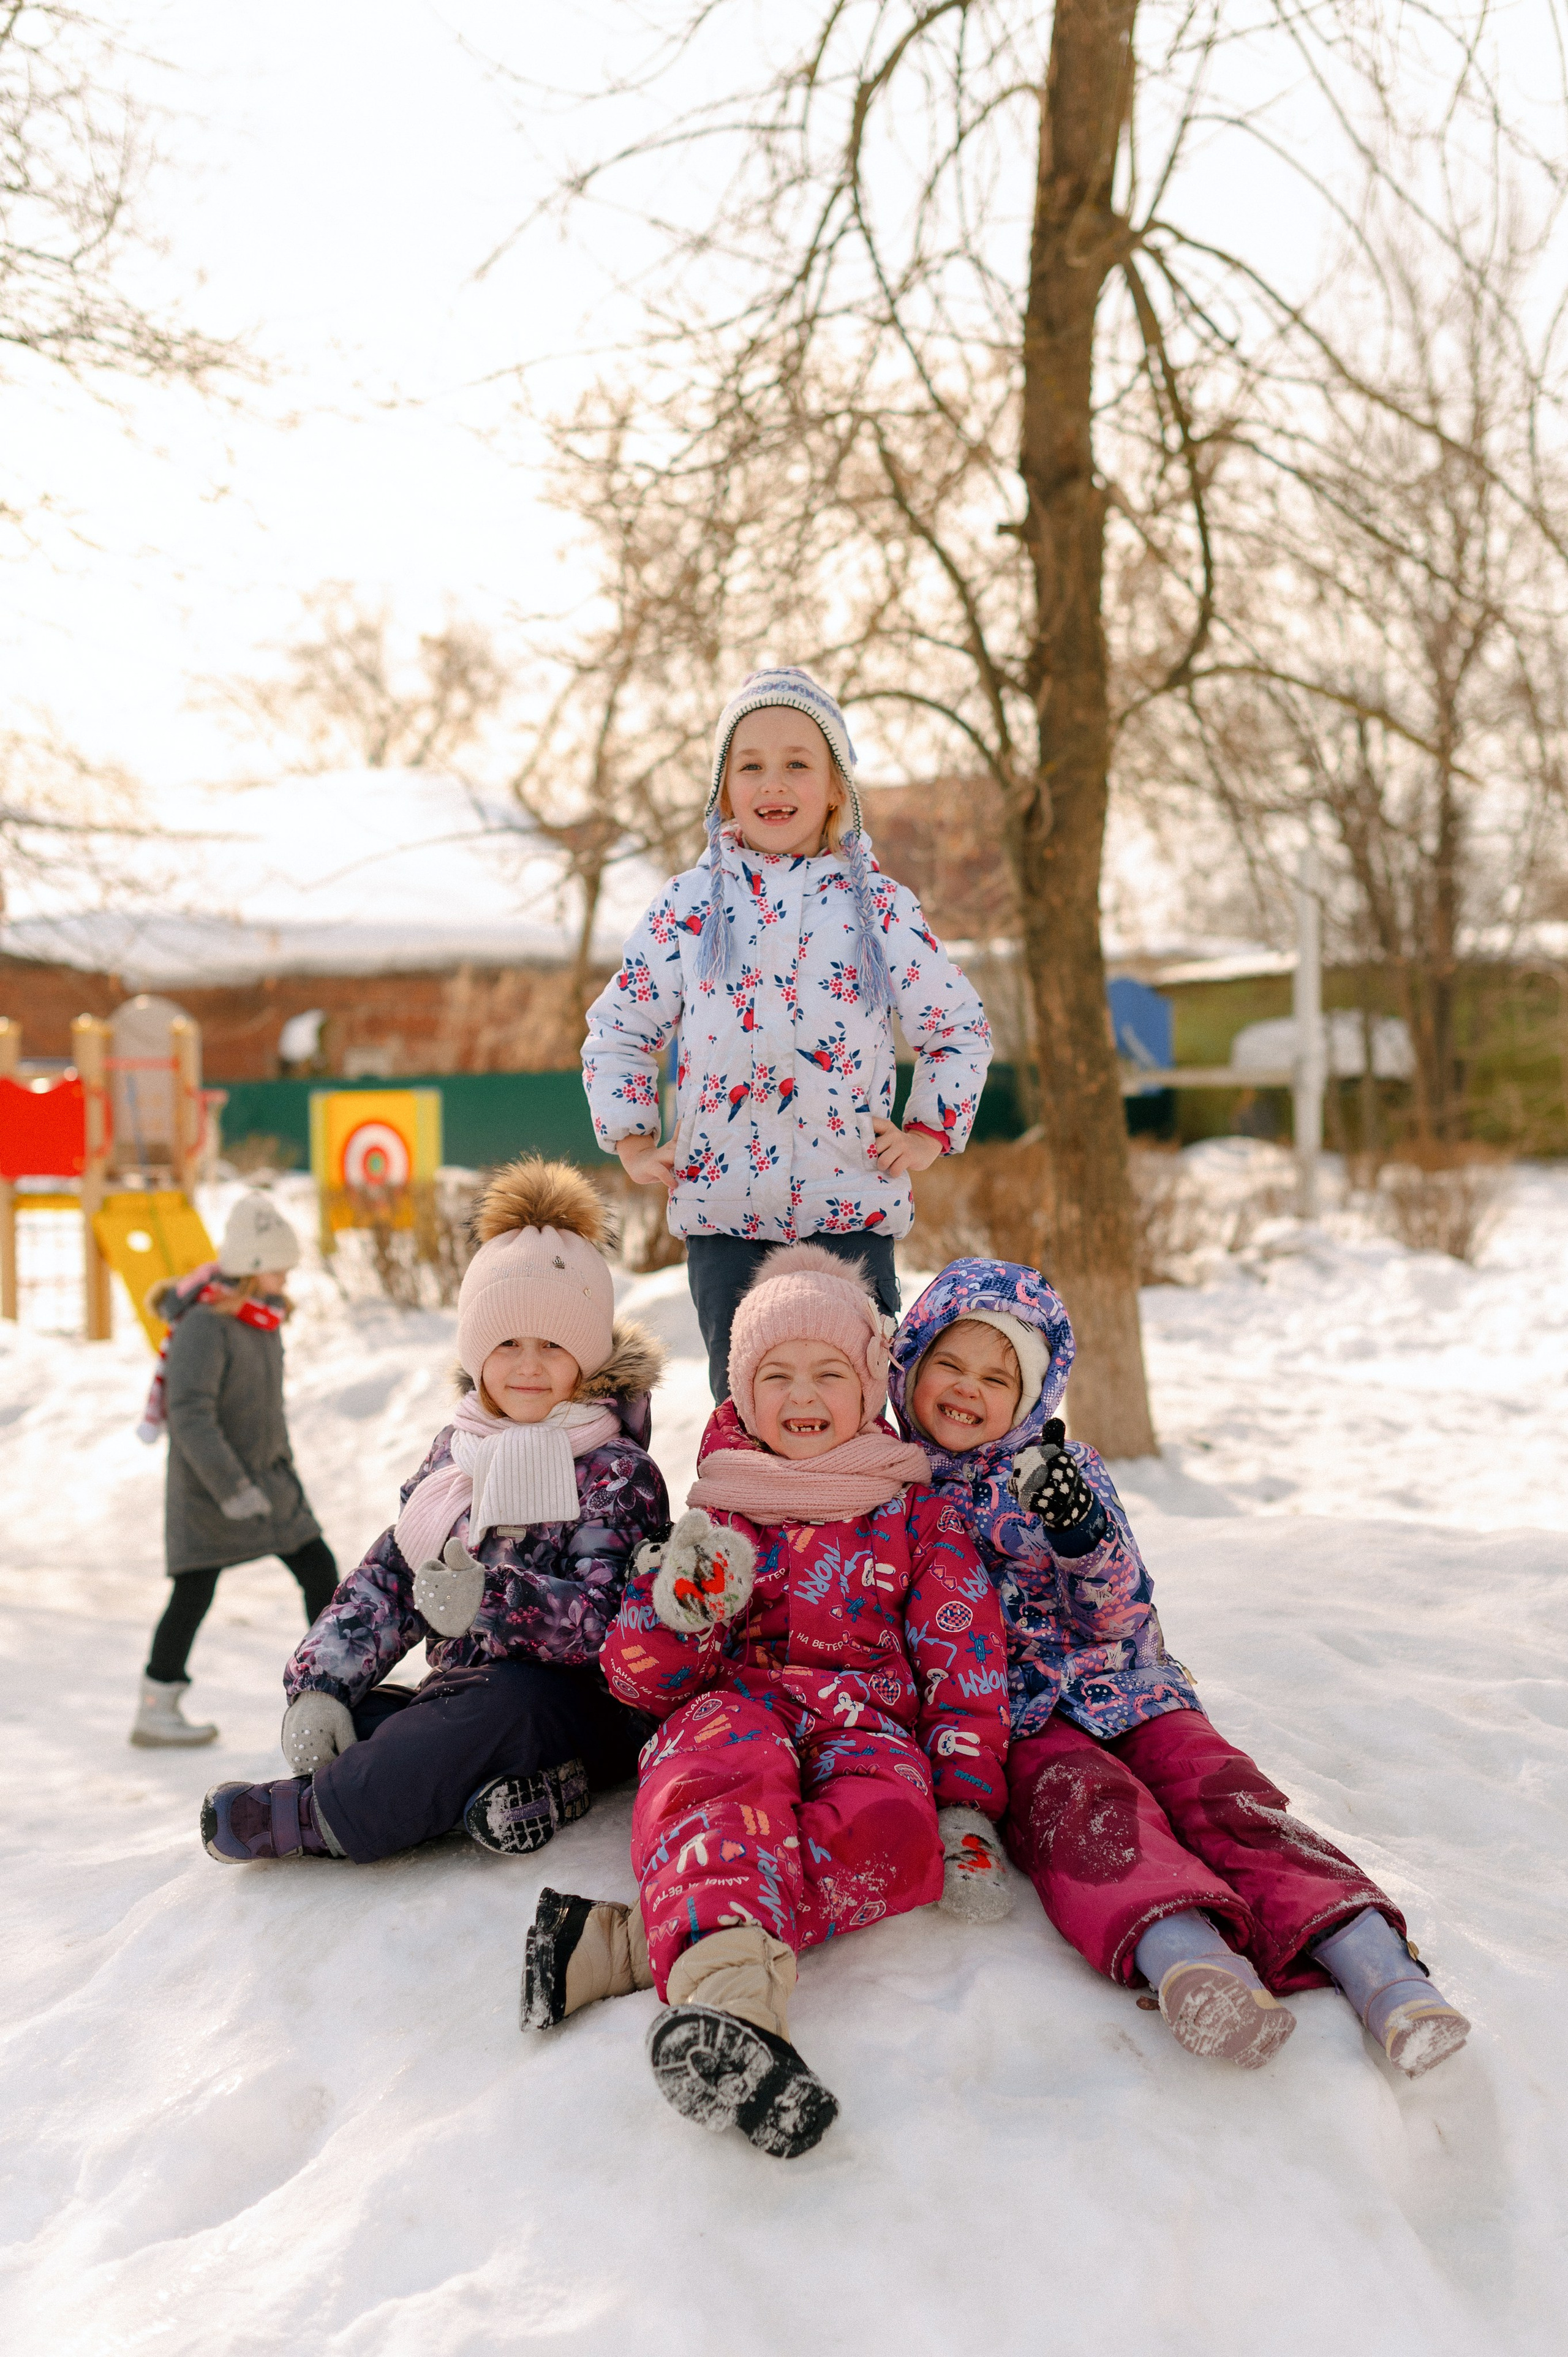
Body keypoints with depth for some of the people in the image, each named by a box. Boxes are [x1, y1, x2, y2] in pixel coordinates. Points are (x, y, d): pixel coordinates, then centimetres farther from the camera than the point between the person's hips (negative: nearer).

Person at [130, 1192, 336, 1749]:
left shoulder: (264, 1319, 6)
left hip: (268, 1477, 8)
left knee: (319, 1571, 7)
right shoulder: (204, 1326, -21)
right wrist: (233, 1489, -29)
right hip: (207, 1482, -8)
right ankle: (154, 1713, 9)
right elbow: (189, 1415, -27)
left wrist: (283, 1462, 25)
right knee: (194, 1593, -3)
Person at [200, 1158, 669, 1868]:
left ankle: (314, 1816, -29)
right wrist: (322, 1683, -7)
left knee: (510, 1701, -38)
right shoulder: (457, 1450, 11)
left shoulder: (617, 1472, -9)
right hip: (461, 1696, 7)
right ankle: (521, 1786, -28)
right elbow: (389, 1574, 8)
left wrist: (491, 1600, -36)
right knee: (333, 1717, -14)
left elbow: (606, 1622, -21)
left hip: (580, 1704, -7)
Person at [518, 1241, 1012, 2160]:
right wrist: (682, 1607, -12)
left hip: (868, 1722, 0)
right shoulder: (717, 1516, 20)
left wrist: (968, 1809, -5)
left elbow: (966, 1665, 10)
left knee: (896, 1829, -38)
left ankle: (632, 1942, -45)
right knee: (732, 1772, -40)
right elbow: (641, 1679, 12)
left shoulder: (916, 1516, 18)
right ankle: (727, 1987, -66)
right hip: (735, 1703, 0)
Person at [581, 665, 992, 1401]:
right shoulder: (691, 905, 5)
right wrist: (633, 1140, 8)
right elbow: (617, 1026, 15)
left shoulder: (880, 907, 4)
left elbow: (961, 1027, 16)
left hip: (852, 1208, 0)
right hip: (721, 1209, 1)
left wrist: (930, 1132, 7)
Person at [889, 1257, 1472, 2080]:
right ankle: (1178, 1949, -62)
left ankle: (1364, 1952, -42)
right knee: (1083, 1797, -33)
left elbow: (1120, 1616, 0)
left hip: (1119, 1691, 2)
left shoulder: (1064, 1472, 8)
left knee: (1214, 1781, -24)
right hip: (1006, 1719, -2)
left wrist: (1083, 1538, -21)